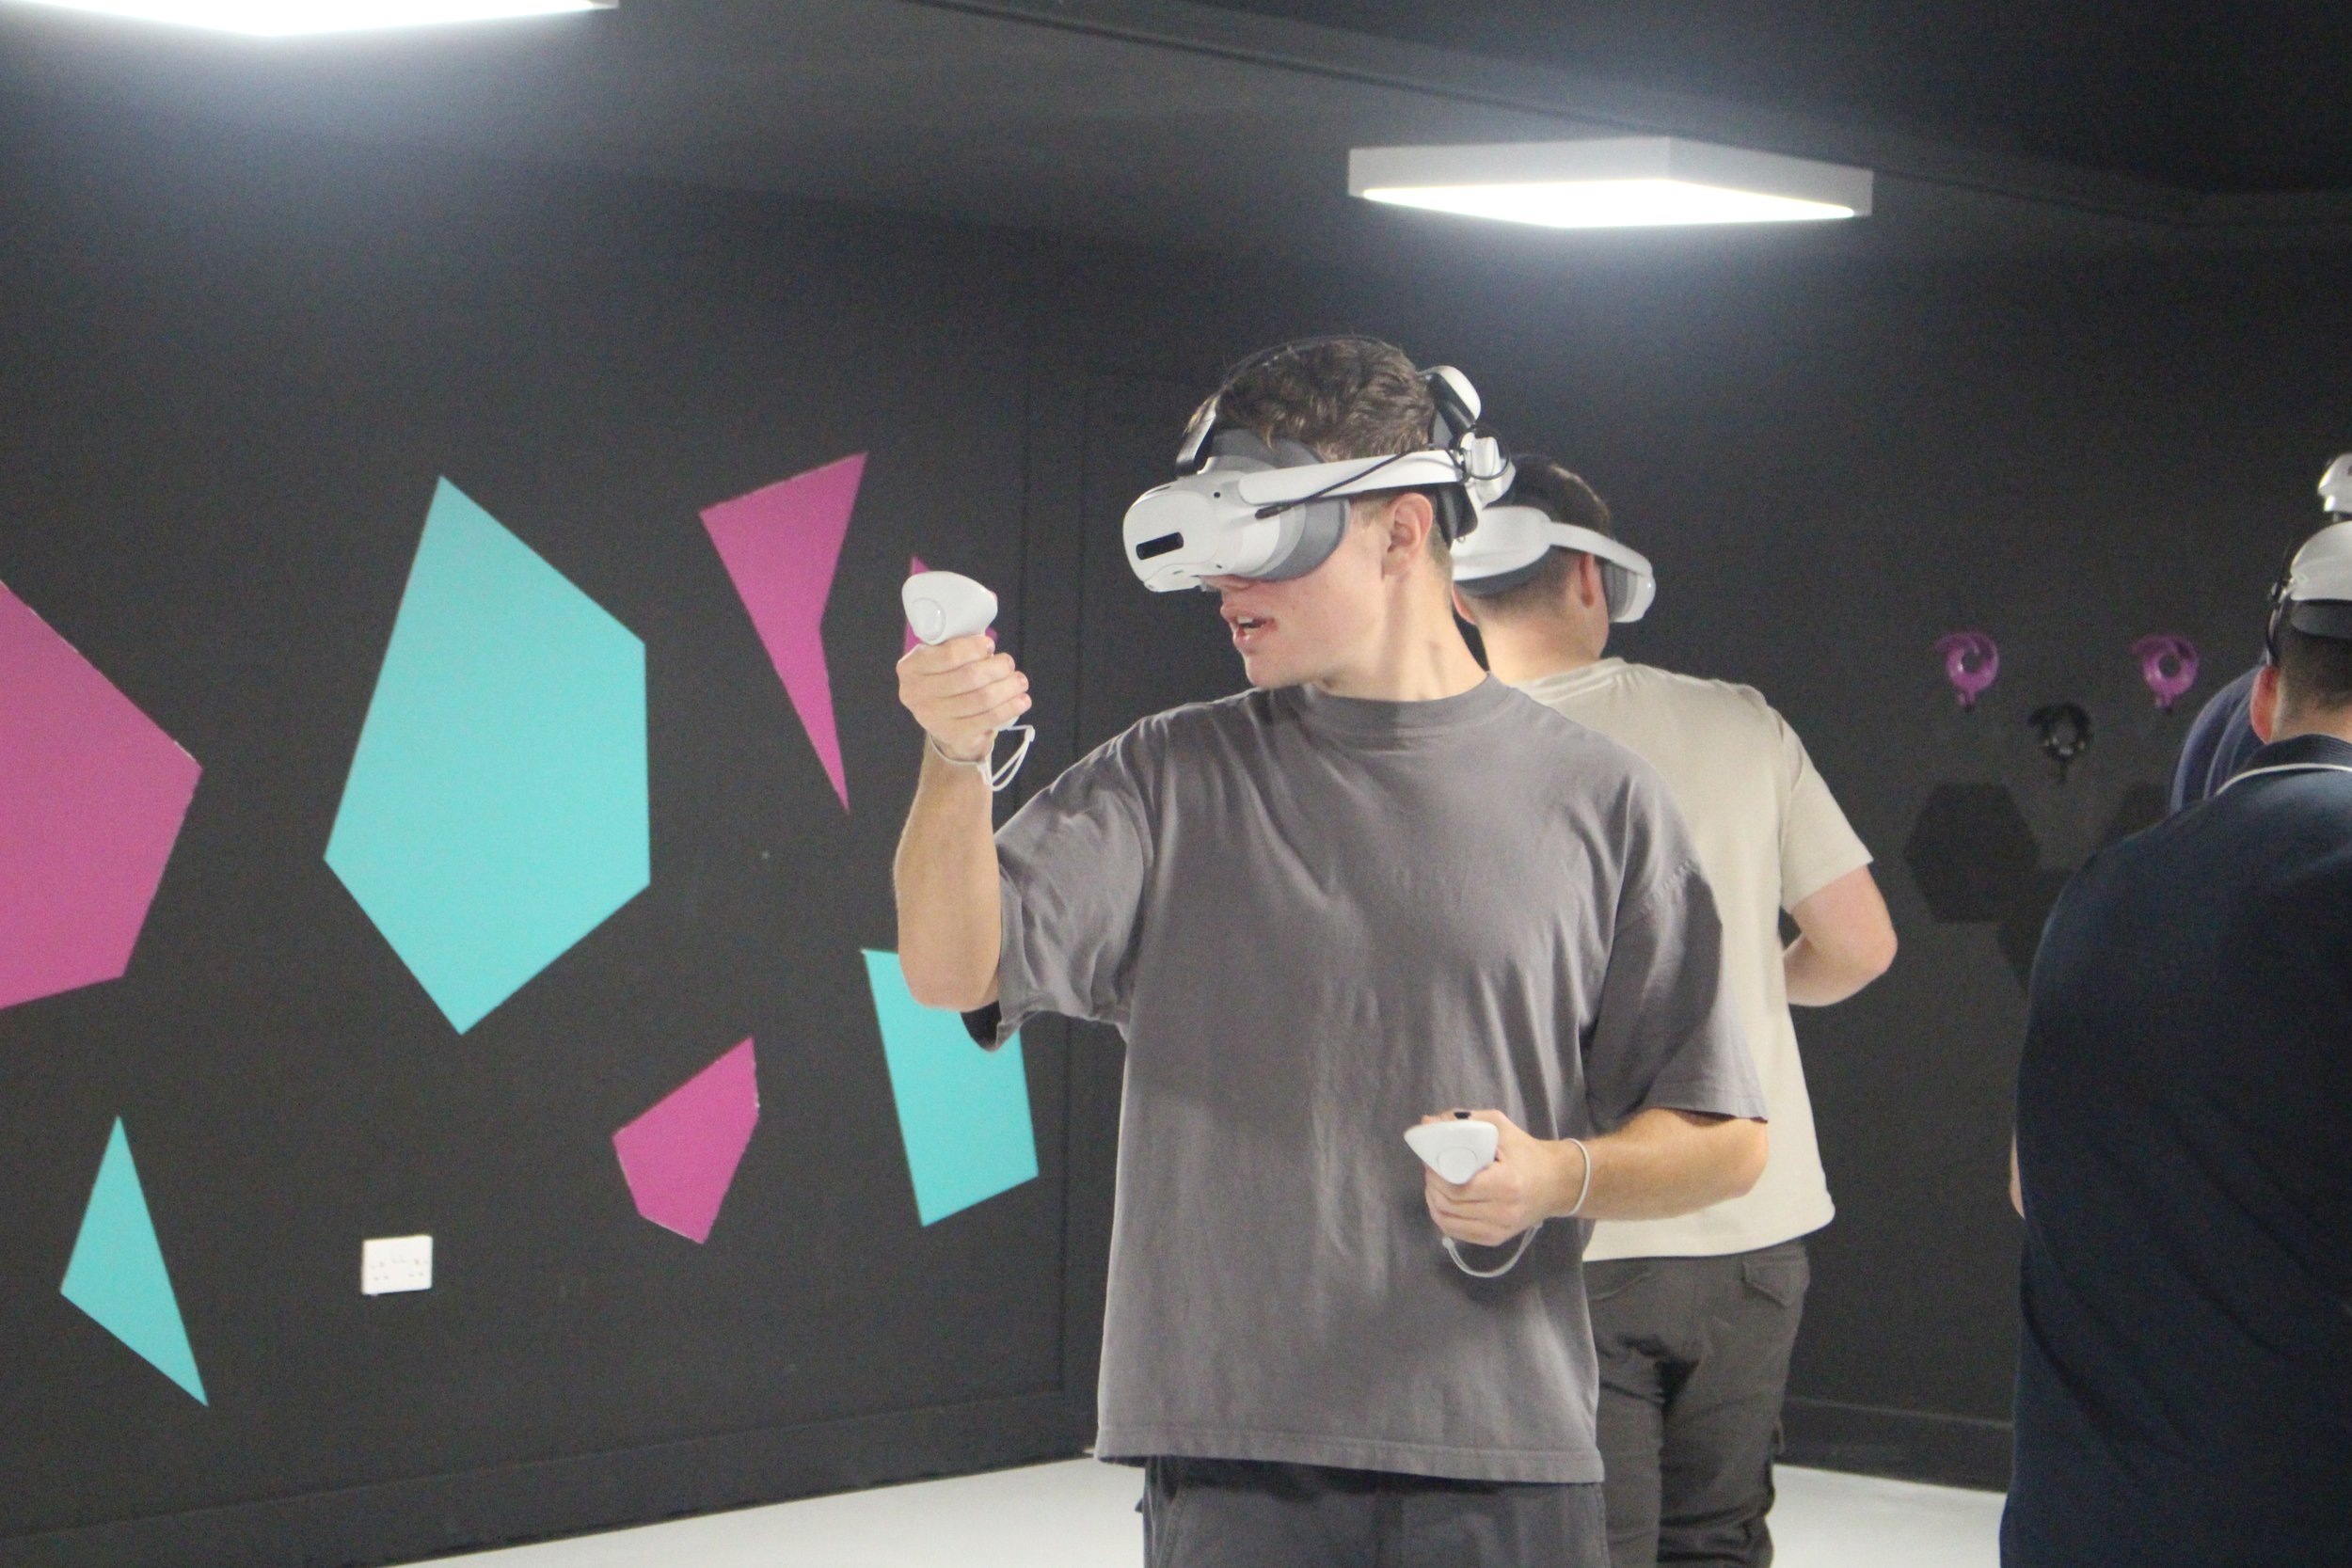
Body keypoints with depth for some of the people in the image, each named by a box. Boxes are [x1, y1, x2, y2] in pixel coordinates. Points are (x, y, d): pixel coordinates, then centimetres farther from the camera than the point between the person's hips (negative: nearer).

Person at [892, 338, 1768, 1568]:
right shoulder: (1176, 778, 8)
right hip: (1231, 1462, 0)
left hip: (1504, 1468, 0)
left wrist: (1559, 1177, -12)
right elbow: (953, 970, -5)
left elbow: (1725, 1142, 7)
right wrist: (956, 764, -22)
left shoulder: (1594, 798, 5)